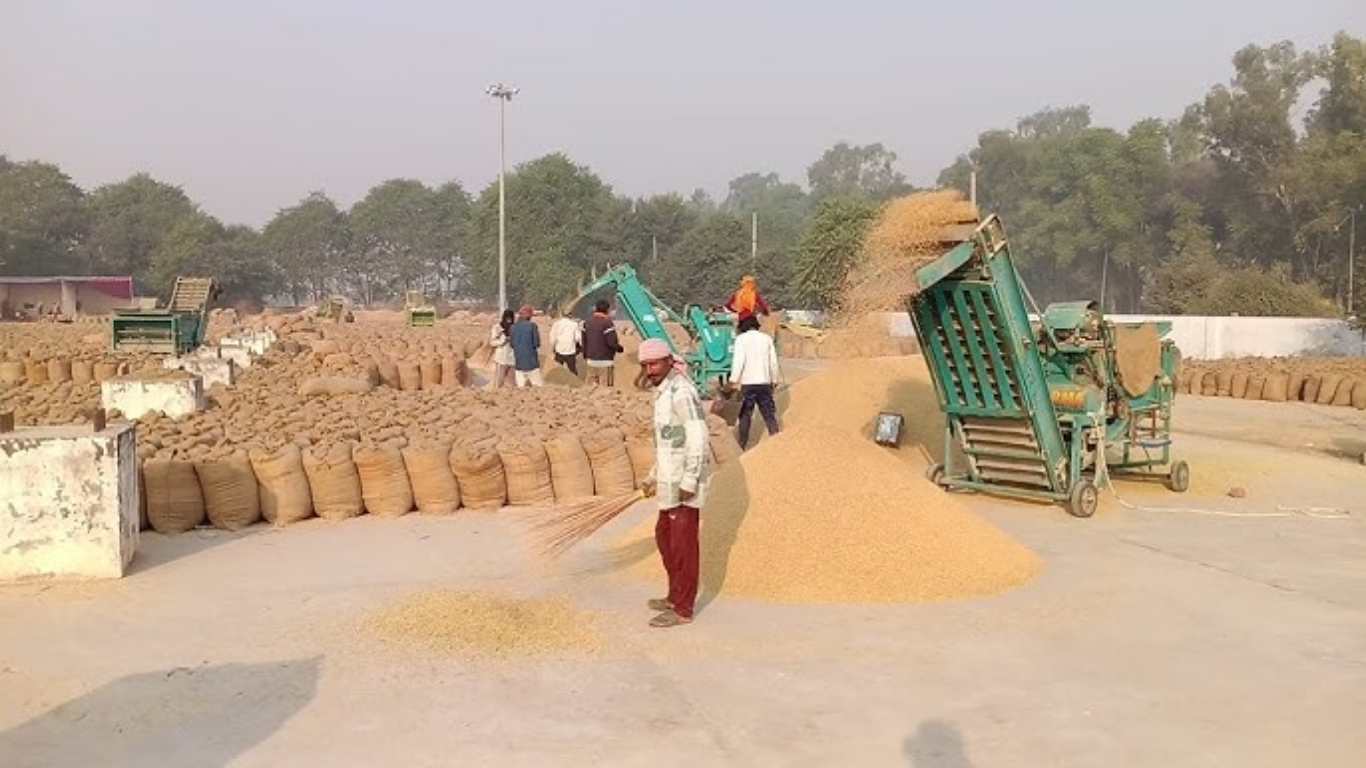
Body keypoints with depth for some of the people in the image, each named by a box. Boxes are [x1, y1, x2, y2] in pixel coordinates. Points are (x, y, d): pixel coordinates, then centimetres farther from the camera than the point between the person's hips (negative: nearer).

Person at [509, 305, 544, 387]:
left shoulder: (513, 327, 2)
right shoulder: (532, 326, -8)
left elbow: (512, 344, 7)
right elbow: (537, 343, -7)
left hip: (519, 361, 3)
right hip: (531, 361, -3)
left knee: (521, 387, 6)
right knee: (538, 386, 2)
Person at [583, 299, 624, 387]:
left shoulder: (587, 322, 7)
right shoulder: (607, 322, -13)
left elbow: (584, 341, 12)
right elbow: (611, 342, -18)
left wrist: (585, 355, 24)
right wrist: (620, 348, 1)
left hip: (591, 361, 7)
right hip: (605, 361, -7)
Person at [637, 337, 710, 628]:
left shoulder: (680, 392, -18)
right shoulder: (665, 392, 13)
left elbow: (698, 438, -23)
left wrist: (689, 483, -24)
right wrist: (654, 477, 23)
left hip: (685, 483, -10)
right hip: (673, 481, 10)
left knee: (683, 544, -1)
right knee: (664, 536, 19)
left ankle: (683, 609, 10)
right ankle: (676, 596, 32)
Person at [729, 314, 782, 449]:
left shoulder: (741, 338, -2)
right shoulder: (767, 338, 8)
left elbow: (738, 360, -13)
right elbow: (773, 362, 11)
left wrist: (733, 379, -14)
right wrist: (775, 380, 22)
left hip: (748, 383, -2)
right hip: (764, 382, 3)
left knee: (745, 415, 7)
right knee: (769, 414, 5)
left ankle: (742, 445, 10)